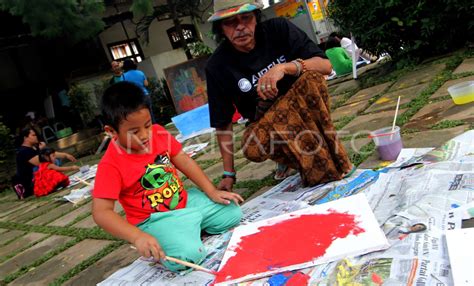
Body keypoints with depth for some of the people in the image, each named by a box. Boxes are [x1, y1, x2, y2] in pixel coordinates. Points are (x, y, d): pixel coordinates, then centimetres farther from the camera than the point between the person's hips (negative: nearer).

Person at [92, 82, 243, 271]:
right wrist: (138, 237, -39)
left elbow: (184, 161, 4)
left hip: (187, 201, 6)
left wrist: (212, 192, -1)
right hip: (154, 219, -6)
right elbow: (101, 212, -26)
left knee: (233, 213, 1)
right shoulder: (110, 165, -22)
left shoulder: (158, 133, -5)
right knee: (187, 255, -31)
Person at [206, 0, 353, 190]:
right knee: (253, 148, -34)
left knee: (312, 78, -30)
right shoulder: (217, 67, -12)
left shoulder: (278, 29, -11)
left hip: (304, 109, 1)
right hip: (266, 122, -1)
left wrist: (284, 67, -35)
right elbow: (223, 122, -7)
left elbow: (325, 65, -17)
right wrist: (229, 174, -7)